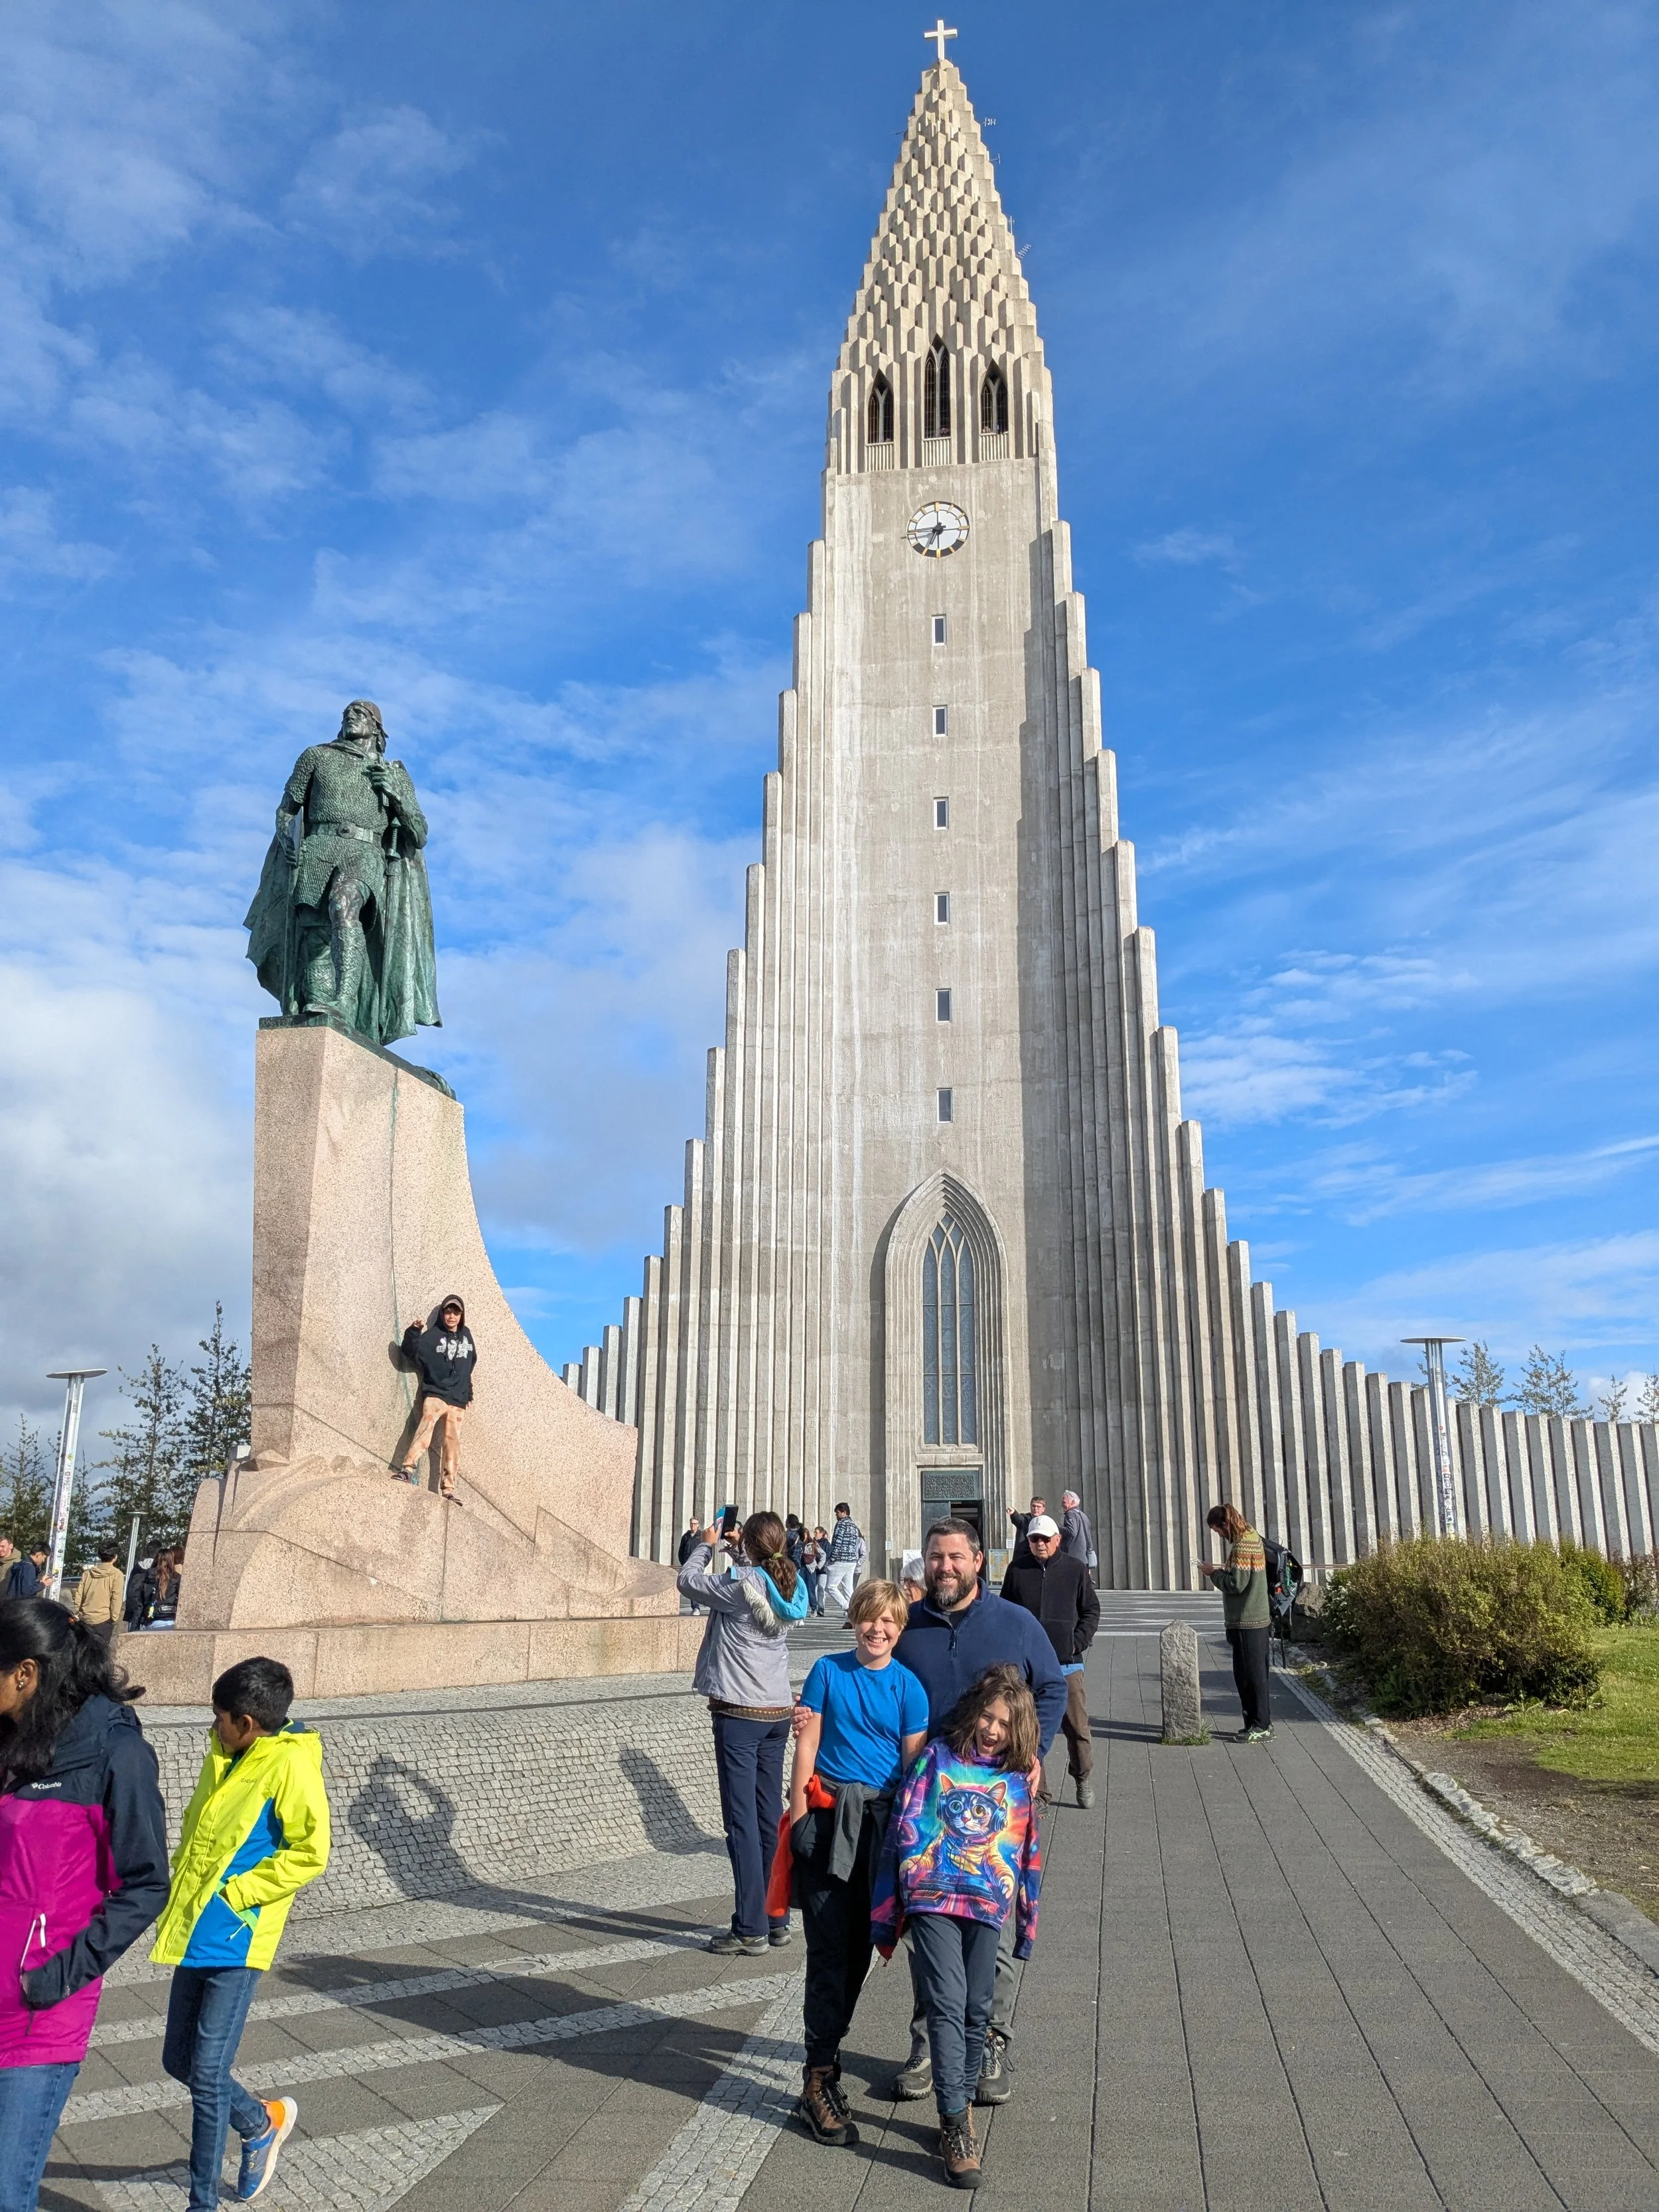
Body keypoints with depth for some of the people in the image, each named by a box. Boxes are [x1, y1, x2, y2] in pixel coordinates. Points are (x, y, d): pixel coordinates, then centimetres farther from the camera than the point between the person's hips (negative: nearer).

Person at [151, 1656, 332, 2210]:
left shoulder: (290, 1766, -17)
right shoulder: (222, 1757, 7)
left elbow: (310, 1853, -19)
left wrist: (234, 1893, -17)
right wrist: (184, 1880, 8)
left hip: (234, 1940, -8)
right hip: (194, 1932, 8)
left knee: (206, 2074, -3)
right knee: (178, 2061, 15)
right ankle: (263, 2122, 37)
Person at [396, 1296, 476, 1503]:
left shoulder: (466, 1335, 16)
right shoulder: (433, 1336, 3)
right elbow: (413, 1353, -10)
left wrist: (468, 1392, 23)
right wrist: (413, 1334, -27)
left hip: (457, 1400, 4)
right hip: (435, 1393, -4)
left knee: (452, 1442, -1)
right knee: (428, 1422, -31)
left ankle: (448, 1489, -1)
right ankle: (408, 1468, -41)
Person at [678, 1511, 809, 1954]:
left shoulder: (739, 1586, -17)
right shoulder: (789, 1587, 3)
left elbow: (688, 1582, -4)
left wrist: (707, 1544, 11)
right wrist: (734, 1552, 20)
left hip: (738, 1714, -7)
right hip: (778, 1713, 7)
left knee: (742, 1821, -3)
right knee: (771, 1817, 14)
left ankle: (751, 1928, -1)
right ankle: (777, 1920, 20)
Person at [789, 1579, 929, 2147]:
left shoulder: (907, 1686, 3)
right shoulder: (828, 1671, 1)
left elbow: (915, 1764, 3)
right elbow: (807, 1744, 2)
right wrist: (798, 1813, -3)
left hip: (883, 1822, 2)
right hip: (829, 1817, -2)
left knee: (859, 1948, 11)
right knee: (828, 1947, -5)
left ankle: (827, 2050, 29)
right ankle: (819, 2081, -1)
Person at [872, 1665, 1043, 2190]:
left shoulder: (1019, 1779, 14)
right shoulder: (938, 1757, 6)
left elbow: (1029, 1849, 20)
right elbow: (906, 1827, 4)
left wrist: (1028, 1917, 19)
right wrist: (891, 1911, 1)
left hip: (989, 1902, 3)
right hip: (933, 1896, -3)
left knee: (977, 2010, 6)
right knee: (947, 2005, -10)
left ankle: (960, 2100, 25)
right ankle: (956, 2125, -6)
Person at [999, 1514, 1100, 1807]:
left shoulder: (1075, 1570, 2)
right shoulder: (1017, 1570, 5)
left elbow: (1092, 1610, 8)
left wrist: (1078, 1643, -4)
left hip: (1067, 1663, -1)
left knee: (1077, 1726, 3)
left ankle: (1083, 1778, 24)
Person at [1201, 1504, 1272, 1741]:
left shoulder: (1242, 1546, -18)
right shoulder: (1253, 1538, 13)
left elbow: (1237, 1583, -21)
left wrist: (1214, 1574, -7)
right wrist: (1220, 1572, 8)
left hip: (1247, 1623, -10)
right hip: (1259, 1618, 10)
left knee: (1251, 1674, -3)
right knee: (1255, 1673, 15)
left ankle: (1260, 1727, 3)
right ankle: (1262, 1724, 21)